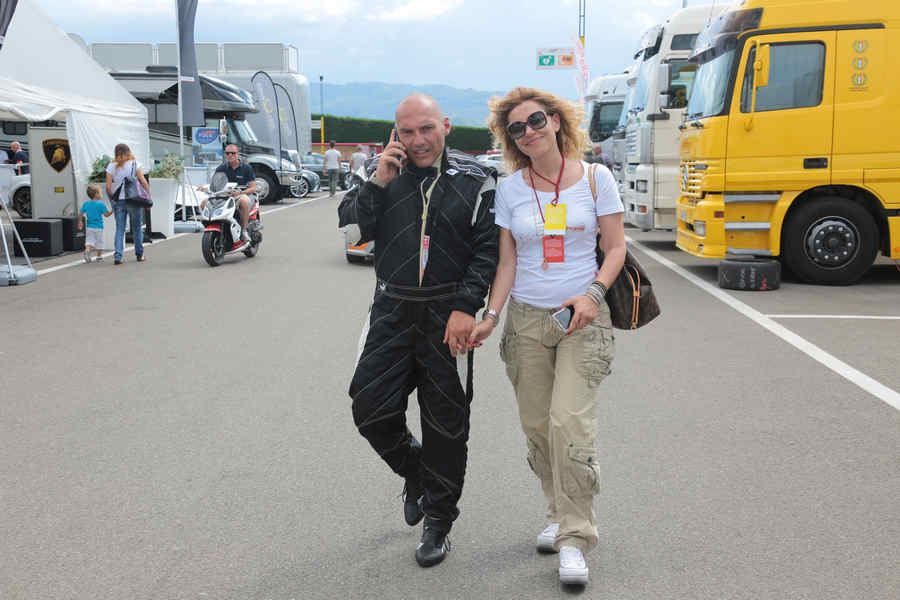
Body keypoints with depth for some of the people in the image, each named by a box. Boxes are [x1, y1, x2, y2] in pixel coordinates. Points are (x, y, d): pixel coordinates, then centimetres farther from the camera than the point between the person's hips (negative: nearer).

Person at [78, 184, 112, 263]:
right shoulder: (101, 204, -11)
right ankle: (99, 256, 16)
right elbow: (106, 214, -11)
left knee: (89, 240, 7)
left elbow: (81, 214, 7)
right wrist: (112, 210, 2)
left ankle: (87, 250, -21)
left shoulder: (85, 204, 3)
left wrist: (80, 222, 20)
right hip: (98, 227, -3)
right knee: (99, 241, 10)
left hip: (89, 227, 3)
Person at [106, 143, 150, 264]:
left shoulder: (111, 166, 3)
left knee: (119, 229, 6)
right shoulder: (134, 164, 0)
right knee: (137, 228, 12)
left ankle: (117, 256, -5)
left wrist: (111, 199, 10)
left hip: (118, 201, 1)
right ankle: (139, 254, 20)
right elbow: (143, 182, -7)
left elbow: (108, 187, -2)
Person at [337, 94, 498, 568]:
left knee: (446, 421, 5)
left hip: (447, 316, -2)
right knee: (370, 407, -1)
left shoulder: (474, 180, -3)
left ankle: (438, 521, 22)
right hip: (392, 312, 3)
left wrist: (466, 308, -14)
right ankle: (415, 472, 30)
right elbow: (351, 227, -1)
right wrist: (378, 182, -14)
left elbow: (488, 249, -5)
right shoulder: (383, 171, 6)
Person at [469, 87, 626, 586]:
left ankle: (574, 538, -7)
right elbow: (507, 261, 6)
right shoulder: (509, 189, 5)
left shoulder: (595, 178, 0)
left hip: (583, 318, -3)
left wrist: (593, 293, -14)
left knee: (570, 421, -15)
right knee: (537, 426, 5)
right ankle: (561, 514, 25)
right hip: (526, 319, 3)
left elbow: (615, 248, 2)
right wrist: (491, 315, -5)